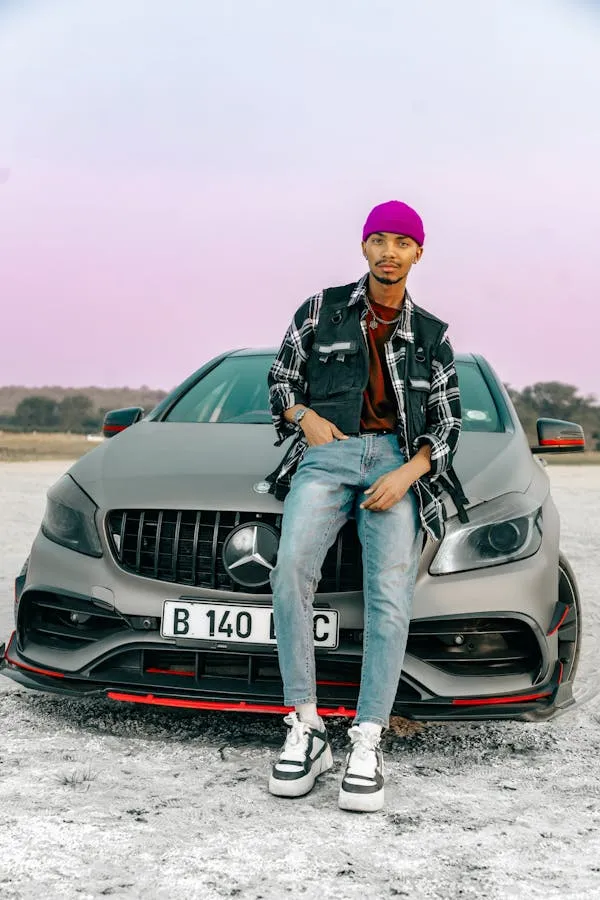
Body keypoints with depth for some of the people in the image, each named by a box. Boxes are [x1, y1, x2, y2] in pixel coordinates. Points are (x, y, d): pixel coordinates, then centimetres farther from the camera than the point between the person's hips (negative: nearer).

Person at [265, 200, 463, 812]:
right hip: (327, 453, -1)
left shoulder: (432, 336, 16)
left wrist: (407, 474, -4)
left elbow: (447, 423, 14)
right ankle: (305, 729, -21)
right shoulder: (321, 310, 14)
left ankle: (367, 746, -18)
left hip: (399, 463, 1)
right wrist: (305, 416, -3)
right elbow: (280, 379, 19)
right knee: (291, 571, -26)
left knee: (390, 597, -18)